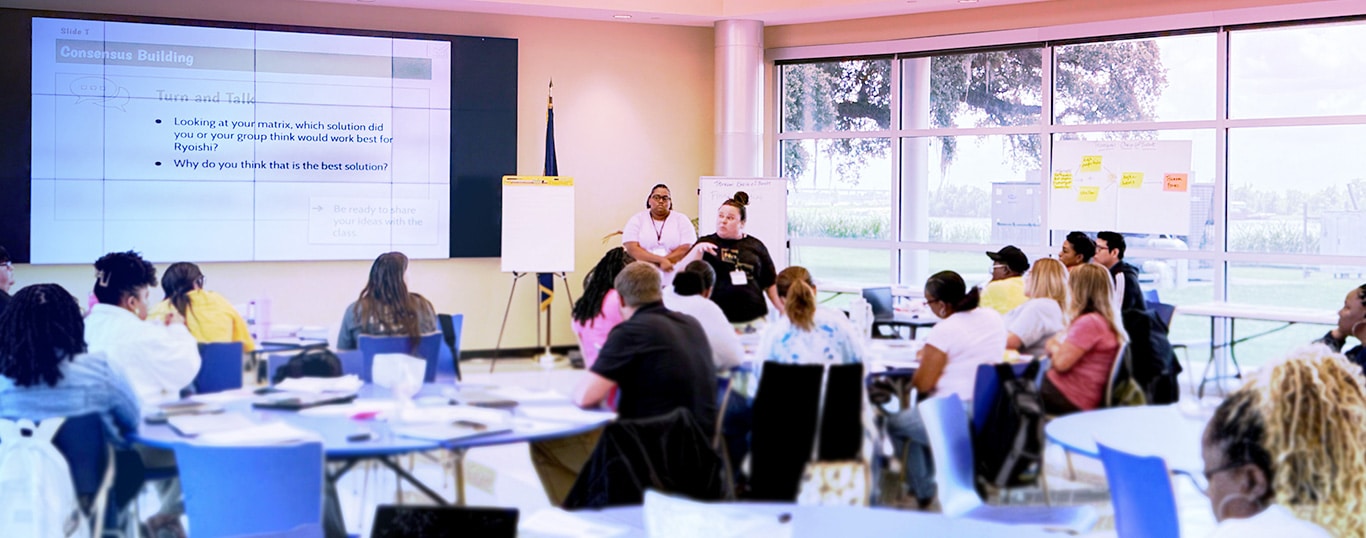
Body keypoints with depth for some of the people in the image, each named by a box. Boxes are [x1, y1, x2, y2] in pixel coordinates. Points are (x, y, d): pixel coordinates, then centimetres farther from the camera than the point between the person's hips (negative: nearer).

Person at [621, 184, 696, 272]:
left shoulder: (682, 220, 9)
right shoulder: (637, 219, 8)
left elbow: (687, 249, -4)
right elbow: (632, 248, -5)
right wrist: (661, 260, -19)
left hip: (675, 271, 1)